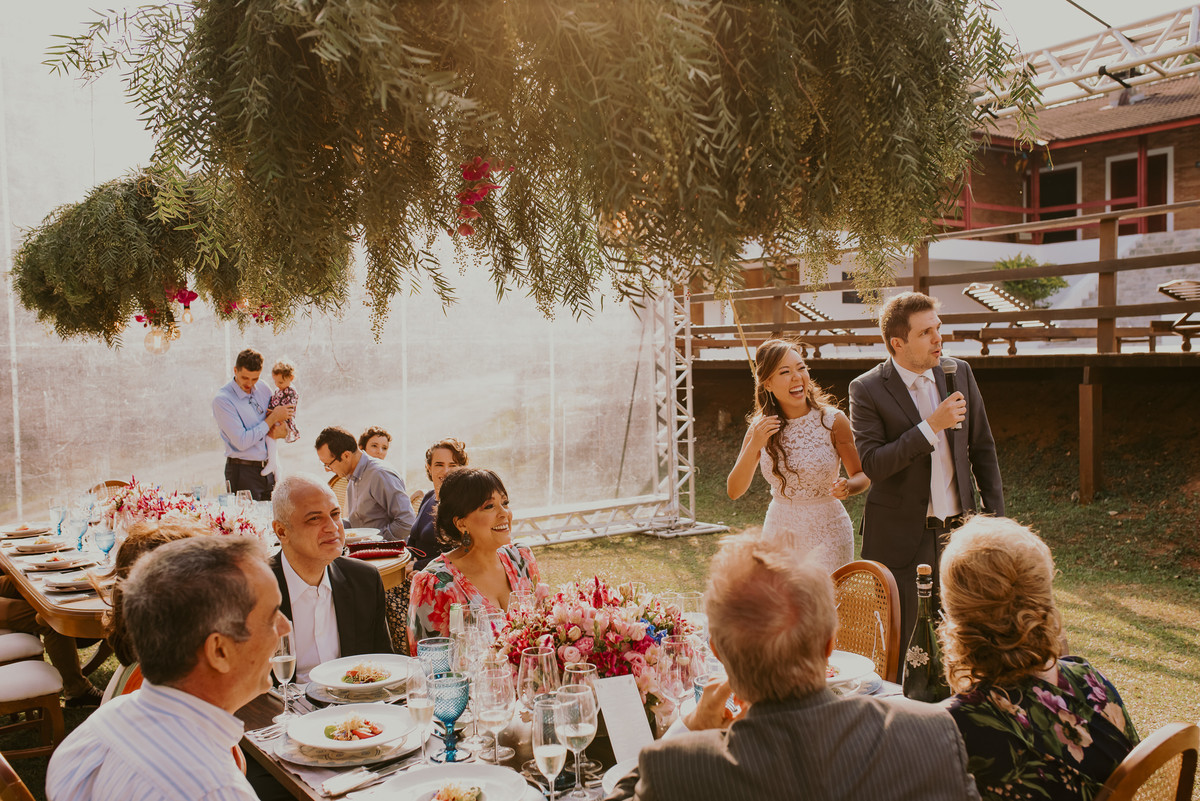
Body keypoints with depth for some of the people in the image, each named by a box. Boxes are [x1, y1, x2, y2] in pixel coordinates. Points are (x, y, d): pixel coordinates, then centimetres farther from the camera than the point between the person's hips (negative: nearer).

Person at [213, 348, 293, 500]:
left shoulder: (262, 388, 6)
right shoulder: (222, 400, -12)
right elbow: (242, 442, -20)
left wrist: (280, 431, -12)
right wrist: (273, 418, -13)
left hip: (267, 470, 6)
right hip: (242, 472, -5)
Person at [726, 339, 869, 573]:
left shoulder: (832, 421, -9)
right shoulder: (761, 427, -3)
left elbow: (862, 475, 1)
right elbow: (734, 491, -6)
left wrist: (847, 487, -22)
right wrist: (754, 446, -20)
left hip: (826, 534, -2)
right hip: (778, 531, 2)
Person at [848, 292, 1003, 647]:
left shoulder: (960, 373, 4)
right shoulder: (867, 389, -10)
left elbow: (982, 449, 12)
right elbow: (872, 464, -18)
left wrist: (995, 515, 8)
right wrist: (932, 425, -22)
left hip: (958, 534, 4)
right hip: (900, 540, -4)